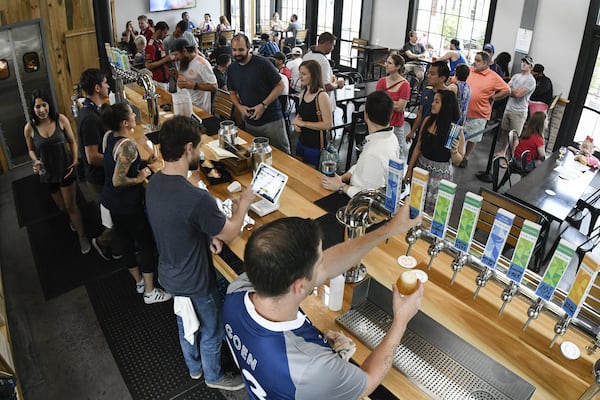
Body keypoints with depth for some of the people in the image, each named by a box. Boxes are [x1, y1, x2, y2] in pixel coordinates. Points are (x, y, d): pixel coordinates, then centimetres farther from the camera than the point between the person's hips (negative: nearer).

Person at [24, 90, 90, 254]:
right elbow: (31, 150, 2)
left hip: (65, 169, -2)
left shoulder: (61, 119, -15)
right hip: (47, 173, 2)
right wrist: (36, 161, -17)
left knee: (71, 206, 2)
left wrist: (75, 160, -13)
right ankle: (72, 217, 55)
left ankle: (82, 236, 20)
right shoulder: (30, 128, -14)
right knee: (62, 207, 20)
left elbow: (72, 141, -2)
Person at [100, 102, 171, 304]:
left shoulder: (108, 136, -1)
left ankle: (139, 281, 40)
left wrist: (142, 162, 6)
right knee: (147, 244, 6)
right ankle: (150, 292, 17)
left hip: (111, 200, 9)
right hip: (127, 204, -9)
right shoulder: (128, 145, -27)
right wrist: (140, 178, -15)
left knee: (126, 241, 21)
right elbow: (118, 180, -29)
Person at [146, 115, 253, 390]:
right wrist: (244, 202, -5)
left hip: (169, 274, 8)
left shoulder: (154, 184, -10)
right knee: (211, 331, 20)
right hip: (195, 282, -7)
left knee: (185, 323, 30)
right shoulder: (197, 198, -37)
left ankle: (194, 368, 55)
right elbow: (230, 233, -20)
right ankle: (213, 377, 46)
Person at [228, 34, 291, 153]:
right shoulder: (231, 69, 6)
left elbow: (280, 86, -7)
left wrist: (263, 105, -16)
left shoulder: (263, 63, -10)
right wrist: (239, 106, -4)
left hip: (272, 120, -4)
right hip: (250, 122, 5)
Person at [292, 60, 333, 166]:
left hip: (315, 145, -7)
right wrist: (296, 122, -4)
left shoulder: (322, 96, -19)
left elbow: (328, 124, -23)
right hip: (302, 141, 7)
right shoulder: (303, 92, 4)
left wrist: (303, 123, -19)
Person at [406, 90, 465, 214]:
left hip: (441, 174, -4)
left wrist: (454, 151, -25)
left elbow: (458, 161, -5)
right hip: (421, 168, 4)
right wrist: (410, 169, 10)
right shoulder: (428, 120, -1)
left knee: (431, 211, 4)